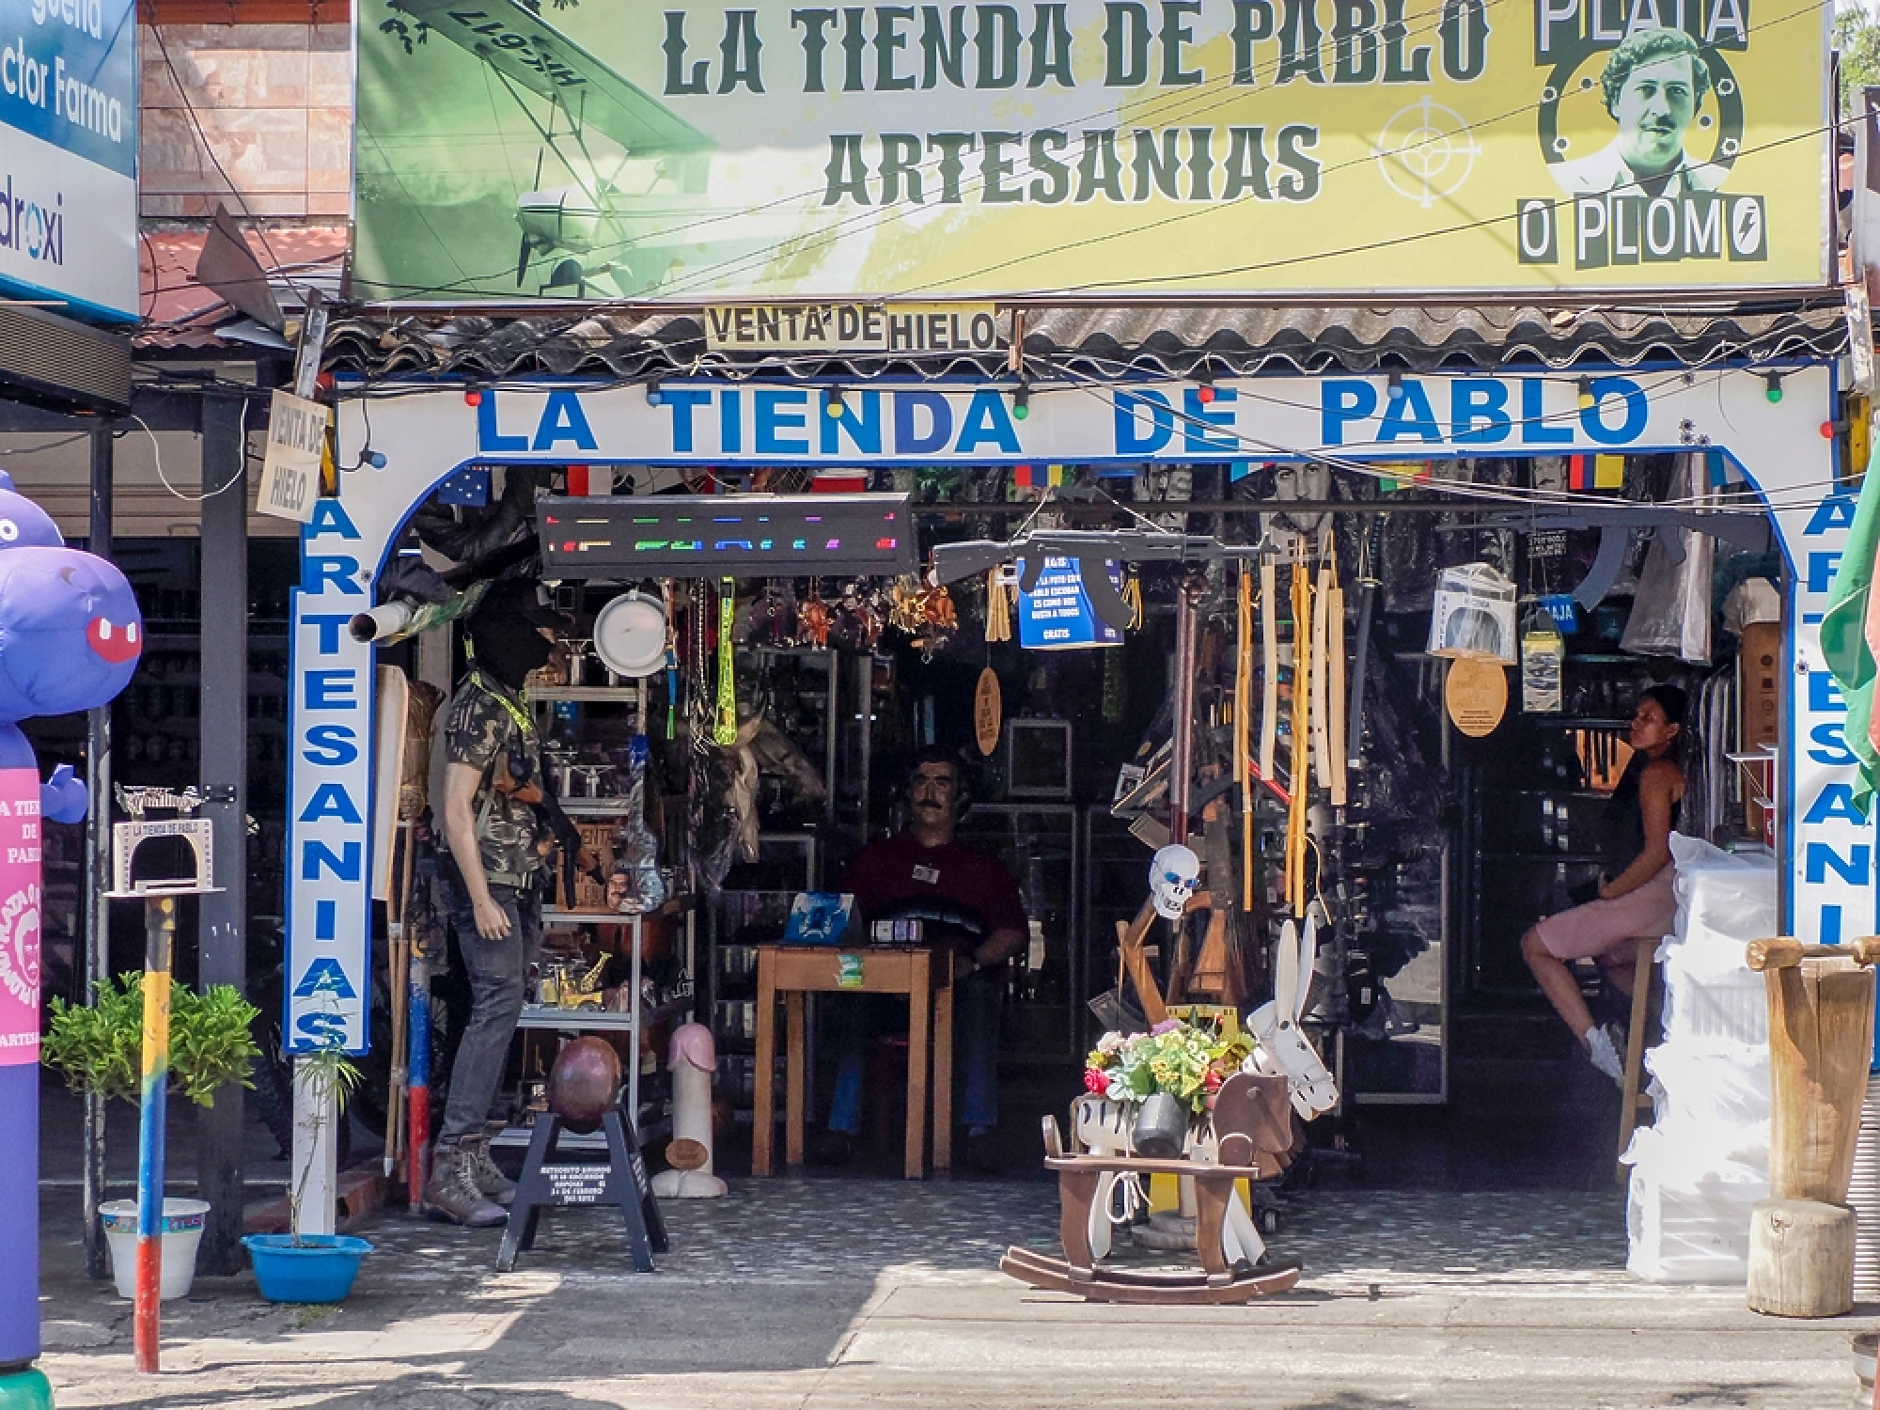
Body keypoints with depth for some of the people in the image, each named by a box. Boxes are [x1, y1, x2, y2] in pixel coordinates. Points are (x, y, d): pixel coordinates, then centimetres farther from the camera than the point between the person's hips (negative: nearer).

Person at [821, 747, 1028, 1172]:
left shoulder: (982, 867, 25)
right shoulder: (875, 858, 27)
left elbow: (1013, 933, 9)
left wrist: (972, 960, -11)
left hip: (959, 979, -1)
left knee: (979, 992, -37)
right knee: (854, 993, -34)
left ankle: (979, 1130, -40)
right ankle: (843, 1125, -37)